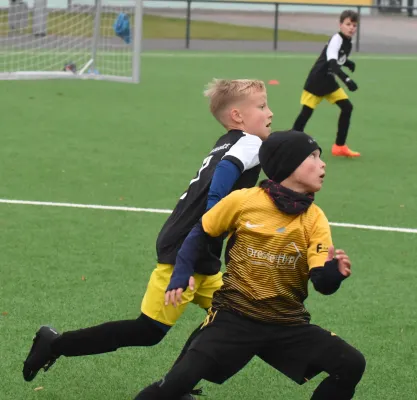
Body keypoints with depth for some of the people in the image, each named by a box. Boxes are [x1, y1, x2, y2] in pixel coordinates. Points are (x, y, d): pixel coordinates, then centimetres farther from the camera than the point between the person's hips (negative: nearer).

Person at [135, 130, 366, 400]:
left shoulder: (315, 219, -4)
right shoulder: (243, 201, -9)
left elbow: (322, 282, -12)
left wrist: (334, 272, -34)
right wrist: (181, 275, -4)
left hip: (287, 323, 3)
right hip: (235, 316, -3)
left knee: (351, 365, -9)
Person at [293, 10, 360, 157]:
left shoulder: (348, 42, 3)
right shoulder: (336, 40, -24)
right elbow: (332, 63, -36)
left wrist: (348, 63, 1)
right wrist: (347, 79, -46)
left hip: (329, 81, 8)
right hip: (316, 81, -8)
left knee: (347, 107, 0)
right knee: (306, 112, -4)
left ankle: (339, 146, 8)